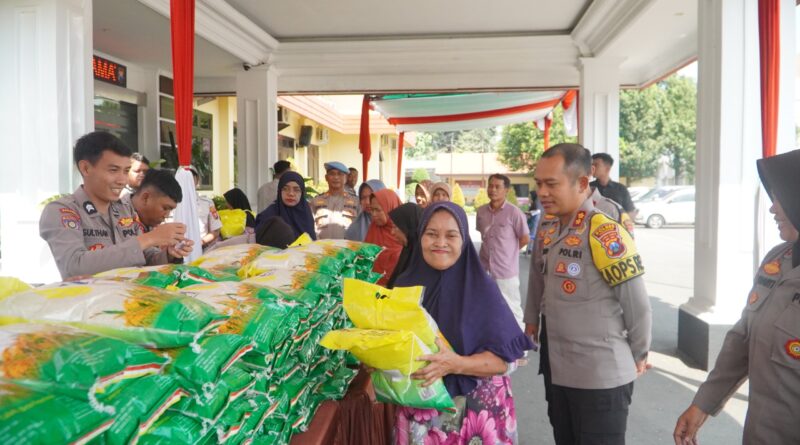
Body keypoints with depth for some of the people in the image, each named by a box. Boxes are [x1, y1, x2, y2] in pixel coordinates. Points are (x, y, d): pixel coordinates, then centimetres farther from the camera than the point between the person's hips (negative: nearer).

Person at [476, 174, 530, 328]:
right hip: (485, 269, 5)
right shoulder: (481, 211, 1)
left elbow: (525, 238, -5)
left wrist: (507, 251, 3)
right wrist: (491, 249, 7)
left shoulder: (514, 212, -14)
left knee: (512, 310, 8)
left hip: (506, 270, -5)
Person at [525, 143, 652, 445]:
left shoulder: (605, 235, -21)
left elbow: (637, 304, -14)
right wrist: (531, 320, 22)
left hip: (601, 376, -7)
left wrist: (638, 356, -2)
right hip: (555, 368, 7)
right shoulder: (546, 227, 1)